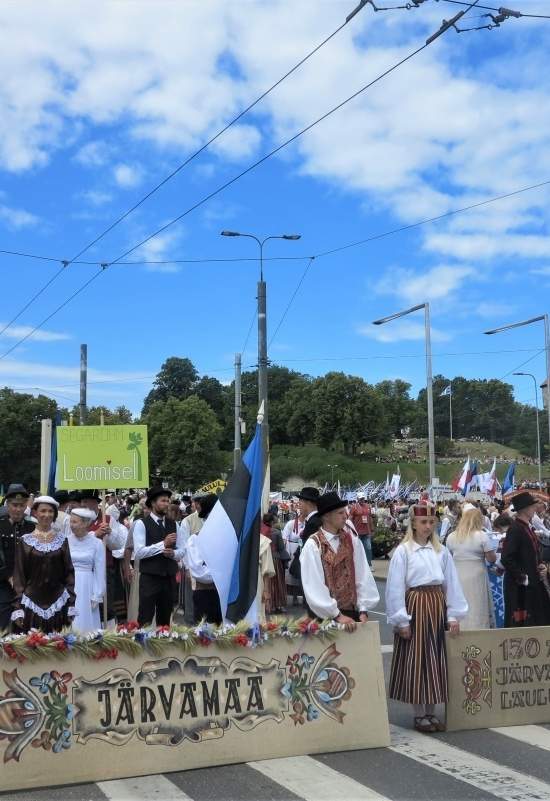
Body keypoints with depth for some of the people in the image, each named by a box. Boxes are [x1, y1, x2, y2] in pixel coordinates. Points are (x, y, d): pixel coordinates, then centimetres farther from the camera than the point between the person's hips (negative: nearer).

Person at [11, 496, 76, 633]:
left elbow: (69, 572, 7)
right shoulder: (24, 541, 0)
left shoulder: (62, 540, 5)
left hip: (58, 604, 1)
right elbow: (19, 575, 1)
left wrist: (71, 604, 1)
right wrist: (17, 607, -5)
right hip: (32, 604, -1)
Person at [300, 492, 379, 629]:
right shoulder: (313, 545, -11)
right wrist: (337, 615, -15)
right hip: (325, 615, -3)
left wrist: (363, 610, -9)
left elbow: (363, 577, -1)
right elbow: (315, 586, -15)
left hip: (352, 612, 4)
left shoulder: (353, 541, 2)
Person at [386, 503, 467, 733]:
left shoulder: (441, 551, 7)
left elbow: (452, 584, 7)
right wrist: (401, 621, -11)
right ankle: (419, 715, 11)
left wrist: (453, 615, 1)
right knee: (416, 660, 1)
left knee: (435, 659, 8)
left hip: (437, 608, 4)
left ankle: (431, 712, 19)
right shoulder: (403, 551, -6)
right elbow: (395, 588, -8)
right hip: (414, 607, -4)